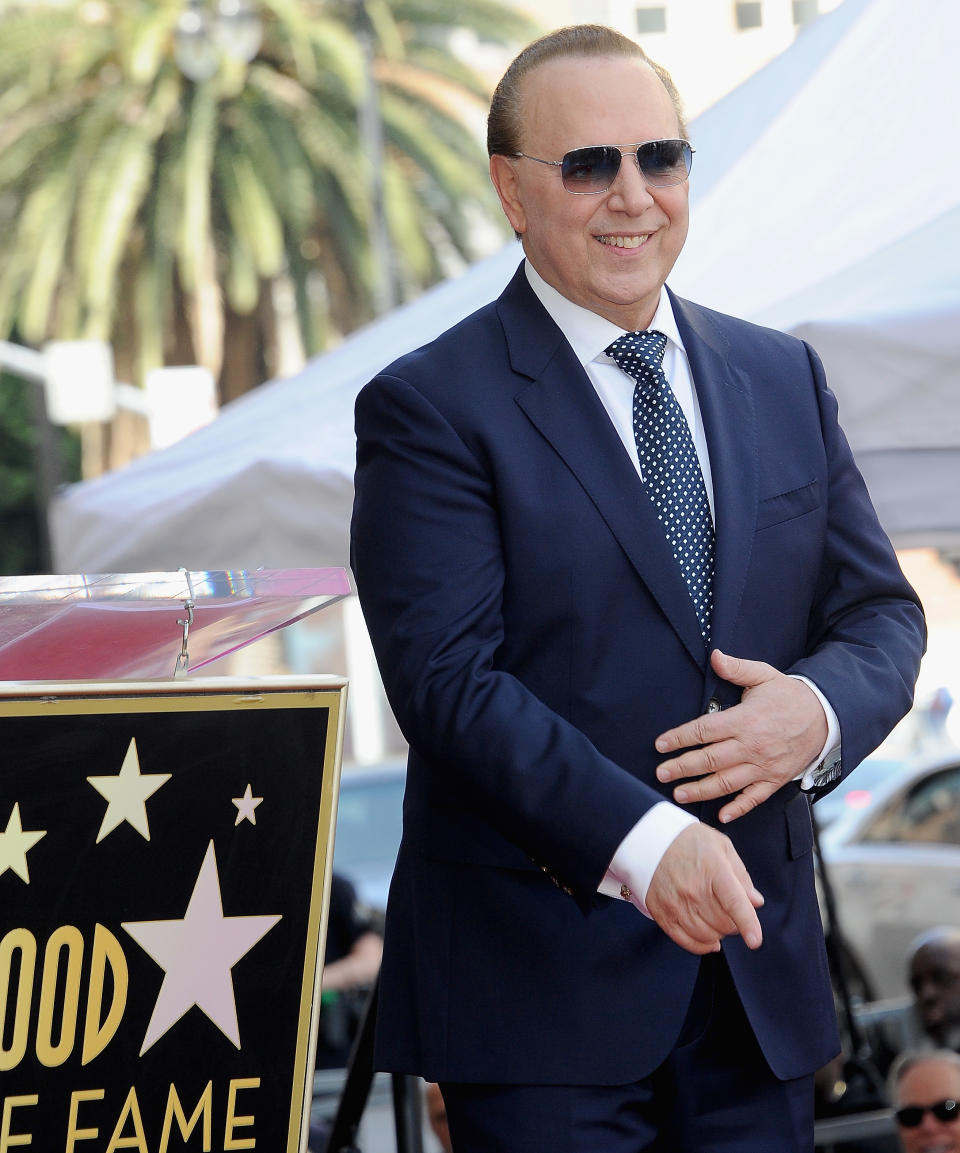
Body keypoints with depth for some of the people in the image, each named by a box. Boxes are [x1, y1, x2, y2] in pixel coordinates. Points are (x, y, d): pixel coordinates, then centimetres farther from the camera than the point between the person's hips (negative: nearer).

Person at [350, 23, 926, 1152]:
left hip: (761, 971, 5)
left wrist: (817, 710, -12)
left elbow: (880, 611, 12)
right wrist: (640, 841, -26)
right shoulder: (429, 409, -6)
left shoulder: (783, 379, 12)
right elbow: (447, 677, -15)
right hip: (539, 980, -5)